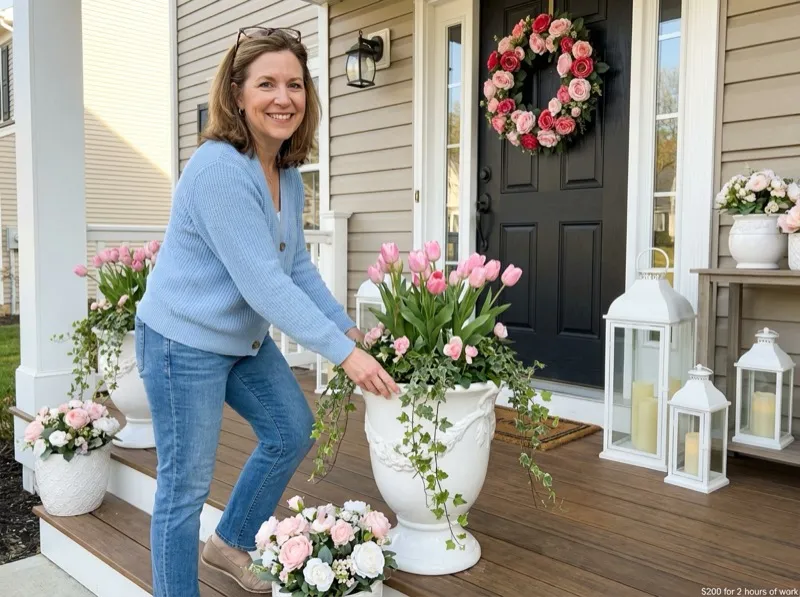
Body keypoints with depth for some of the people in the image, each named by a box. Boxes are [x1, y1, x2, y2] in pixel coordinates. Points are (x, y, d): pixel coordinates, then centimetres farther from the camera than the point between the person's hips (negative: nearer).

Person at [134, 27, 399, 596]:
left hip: (246, 337, 9)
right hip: (184, 341, -9)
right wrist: (343, 353, -29)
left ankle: (231, 543, 39)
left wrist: (348, 327, 1)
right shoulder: (219, 169, -26)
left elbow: (298, 266, 7)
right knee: (186, 484, 2)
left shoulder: (289, 173, 2)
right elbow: (262, 282, -31)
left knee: (292, 433, 18)